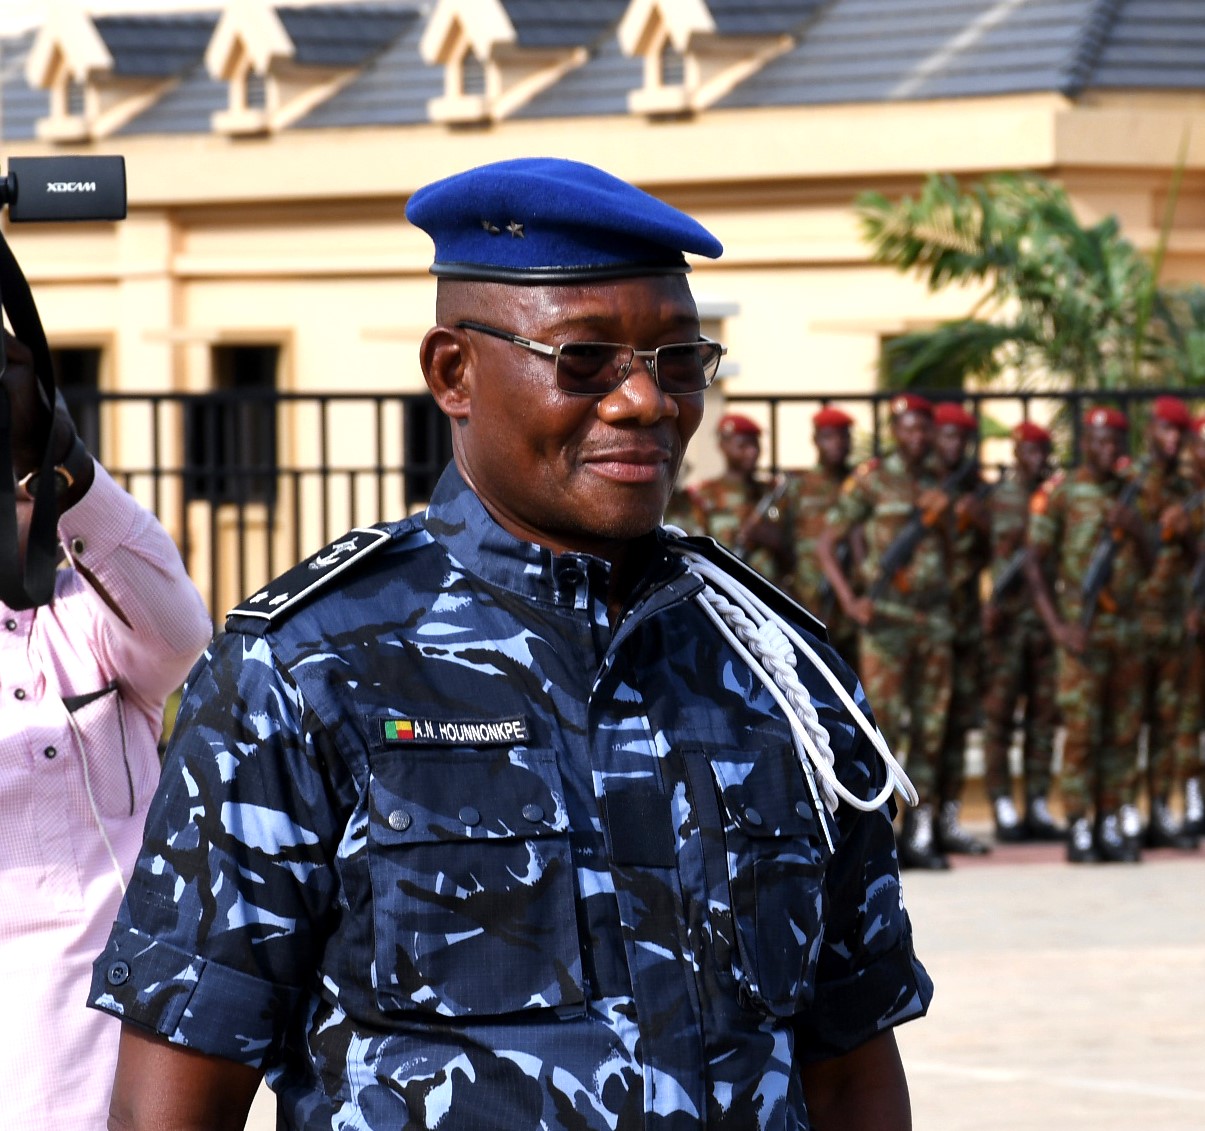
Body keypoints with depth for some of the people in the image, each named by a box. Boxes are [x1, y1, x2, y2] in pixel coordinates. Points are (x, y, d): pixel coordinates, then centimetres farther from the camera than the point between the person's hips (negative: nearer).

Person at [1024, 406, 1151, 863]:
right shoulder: (1060, 494, -3)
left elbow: (1147, 564, 16)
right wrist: (1057, 627, -13)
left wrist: (1137, 529, -6)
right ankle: (1079, 829, -4)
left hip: (1125, 626, 5)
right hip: (1083, 629, -5)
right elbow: (1035, 564, -5)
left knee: (1123, 731, 6)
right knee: (1082, 730, -7)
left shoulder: (1127, 494, 14)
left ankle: (1110, 824, 12)